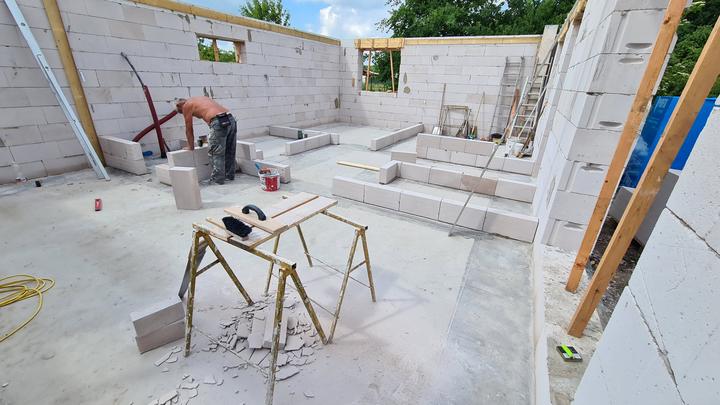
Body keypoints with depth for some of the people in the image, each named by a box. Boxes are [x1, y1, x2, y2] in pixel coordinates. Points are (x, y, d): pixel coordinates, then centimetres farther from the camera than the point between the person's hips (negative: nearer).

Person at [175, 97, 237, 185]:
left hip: (219, 122, -8)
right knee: (230, 152, 17)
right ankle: (230, 175, 28)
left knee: (216, 153, 3)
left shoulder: (186, 106, 12)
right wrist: (212, 139, 47)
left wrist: (191, 147, 28)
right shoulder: (201, 99, 33)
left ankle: (217, 179, 9)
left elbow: (189, 130, 15)